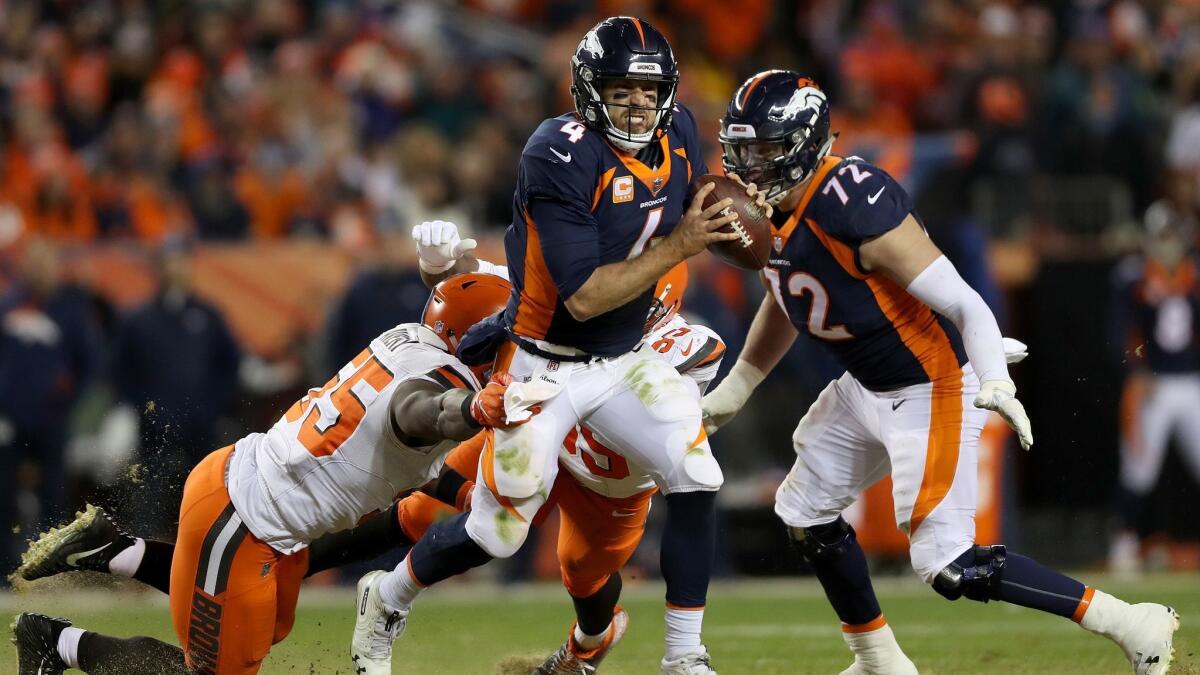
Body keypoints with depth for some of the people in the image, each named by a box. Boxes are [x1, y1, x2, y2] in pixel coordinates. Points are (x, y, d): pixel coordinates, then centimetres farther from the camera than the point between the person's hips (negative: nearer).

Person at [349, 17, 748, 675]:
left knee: (695, 483, -11)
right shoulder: (560, 156, -27)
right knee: (497, 530, 2)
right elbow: (582, 296, -28)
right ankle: (387, 599, 31)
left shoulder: (676, 132, -6)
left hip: (625, 360, 6)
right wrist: (677, 246, -28)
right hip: (546, 366, -6)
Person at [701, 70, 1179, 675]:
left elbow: (962, 302, -31)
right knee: (805, 512, 20)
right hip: (865, 390, 10)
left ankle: (1126, 623, -7)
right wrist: (733, 390, 27)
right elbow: (785, 299, 20)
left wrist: (996, 382, -45)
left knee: (949, 566, -13)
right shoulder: (774, 208, -1)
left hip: (931, 390, -10)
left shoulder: (855, 210, -29)